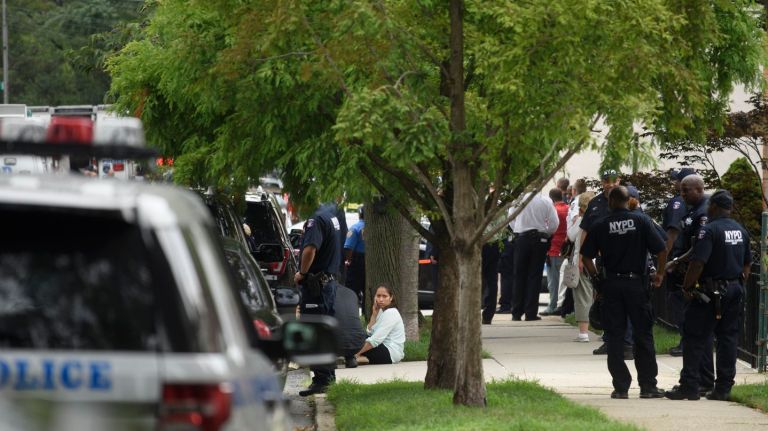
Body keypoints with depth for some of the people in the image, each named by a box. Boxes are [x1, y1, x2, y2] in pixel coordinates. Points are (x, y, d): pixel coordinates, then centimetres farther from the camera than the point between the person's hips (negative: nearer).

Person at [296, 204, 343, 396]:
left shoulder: (316, 220, -18)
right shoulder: (331, 216, 13)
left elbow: (310, 250, -30)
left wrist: (301, 274, -14)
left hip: (316, 283, -10)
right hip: (330, 279, 10)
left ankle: (321, 380, -7)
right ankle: (329, 374, 26)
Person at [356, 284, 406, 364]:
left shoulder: (391, 313, -16)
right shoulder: (381, 311, 13)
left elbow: (375, 340, -23)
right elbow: (370, 332, 3)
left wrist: (358, 352, -26)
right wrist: (374, 313, -4)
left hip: (391, 353, -10)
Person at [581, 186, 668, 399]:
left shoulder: (600, 226, -1)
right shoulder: (641, 221, -3)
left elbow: (586, 257, -2)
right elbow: (661, 249, -7)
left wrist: (596, 278, 10)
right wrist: (659, 274, 6)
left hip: (611, 285, 1)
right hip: (636, 283, -1)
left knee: (615, 338, 6)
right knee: (643, 336, 7)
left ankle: (621, 387, 4)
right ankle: (648, 386, 7)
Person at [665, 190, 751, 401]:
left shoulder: (709, 230, -15)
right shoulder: (741, 231, 10)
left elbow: (698, 263, -21)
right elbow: (747, 263, 20)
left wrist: (687, 287, -11)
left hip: (711, 293, -7)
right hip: (735, 292, 7)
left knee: (695, 339, -2)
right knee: (728, 338, 9)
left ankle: (689, 386, -4)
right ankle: (723, 388, 9)